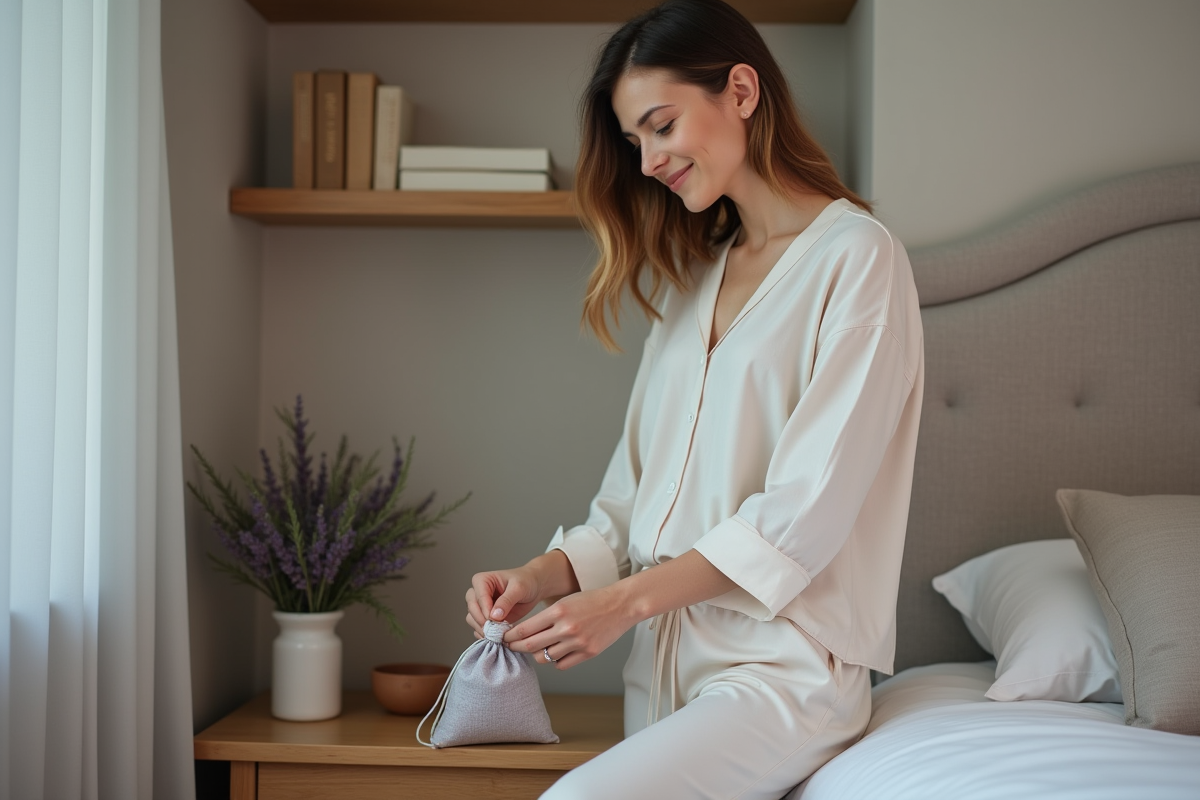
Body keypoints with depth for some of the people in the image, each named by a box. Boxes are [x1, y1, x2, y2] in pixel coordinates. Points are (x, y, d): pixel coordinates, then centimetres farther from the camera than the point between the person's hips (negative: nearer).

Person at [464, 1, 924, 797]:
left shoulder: (858, 258, -6)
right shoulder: (692, 277, 17)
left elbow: (808, 510, -14)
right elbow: (638, 491, 14)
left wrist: (628, 599, -16)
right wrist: (546, 574, -3)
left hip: (783, 666, -7)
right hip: (668, 657, 7)